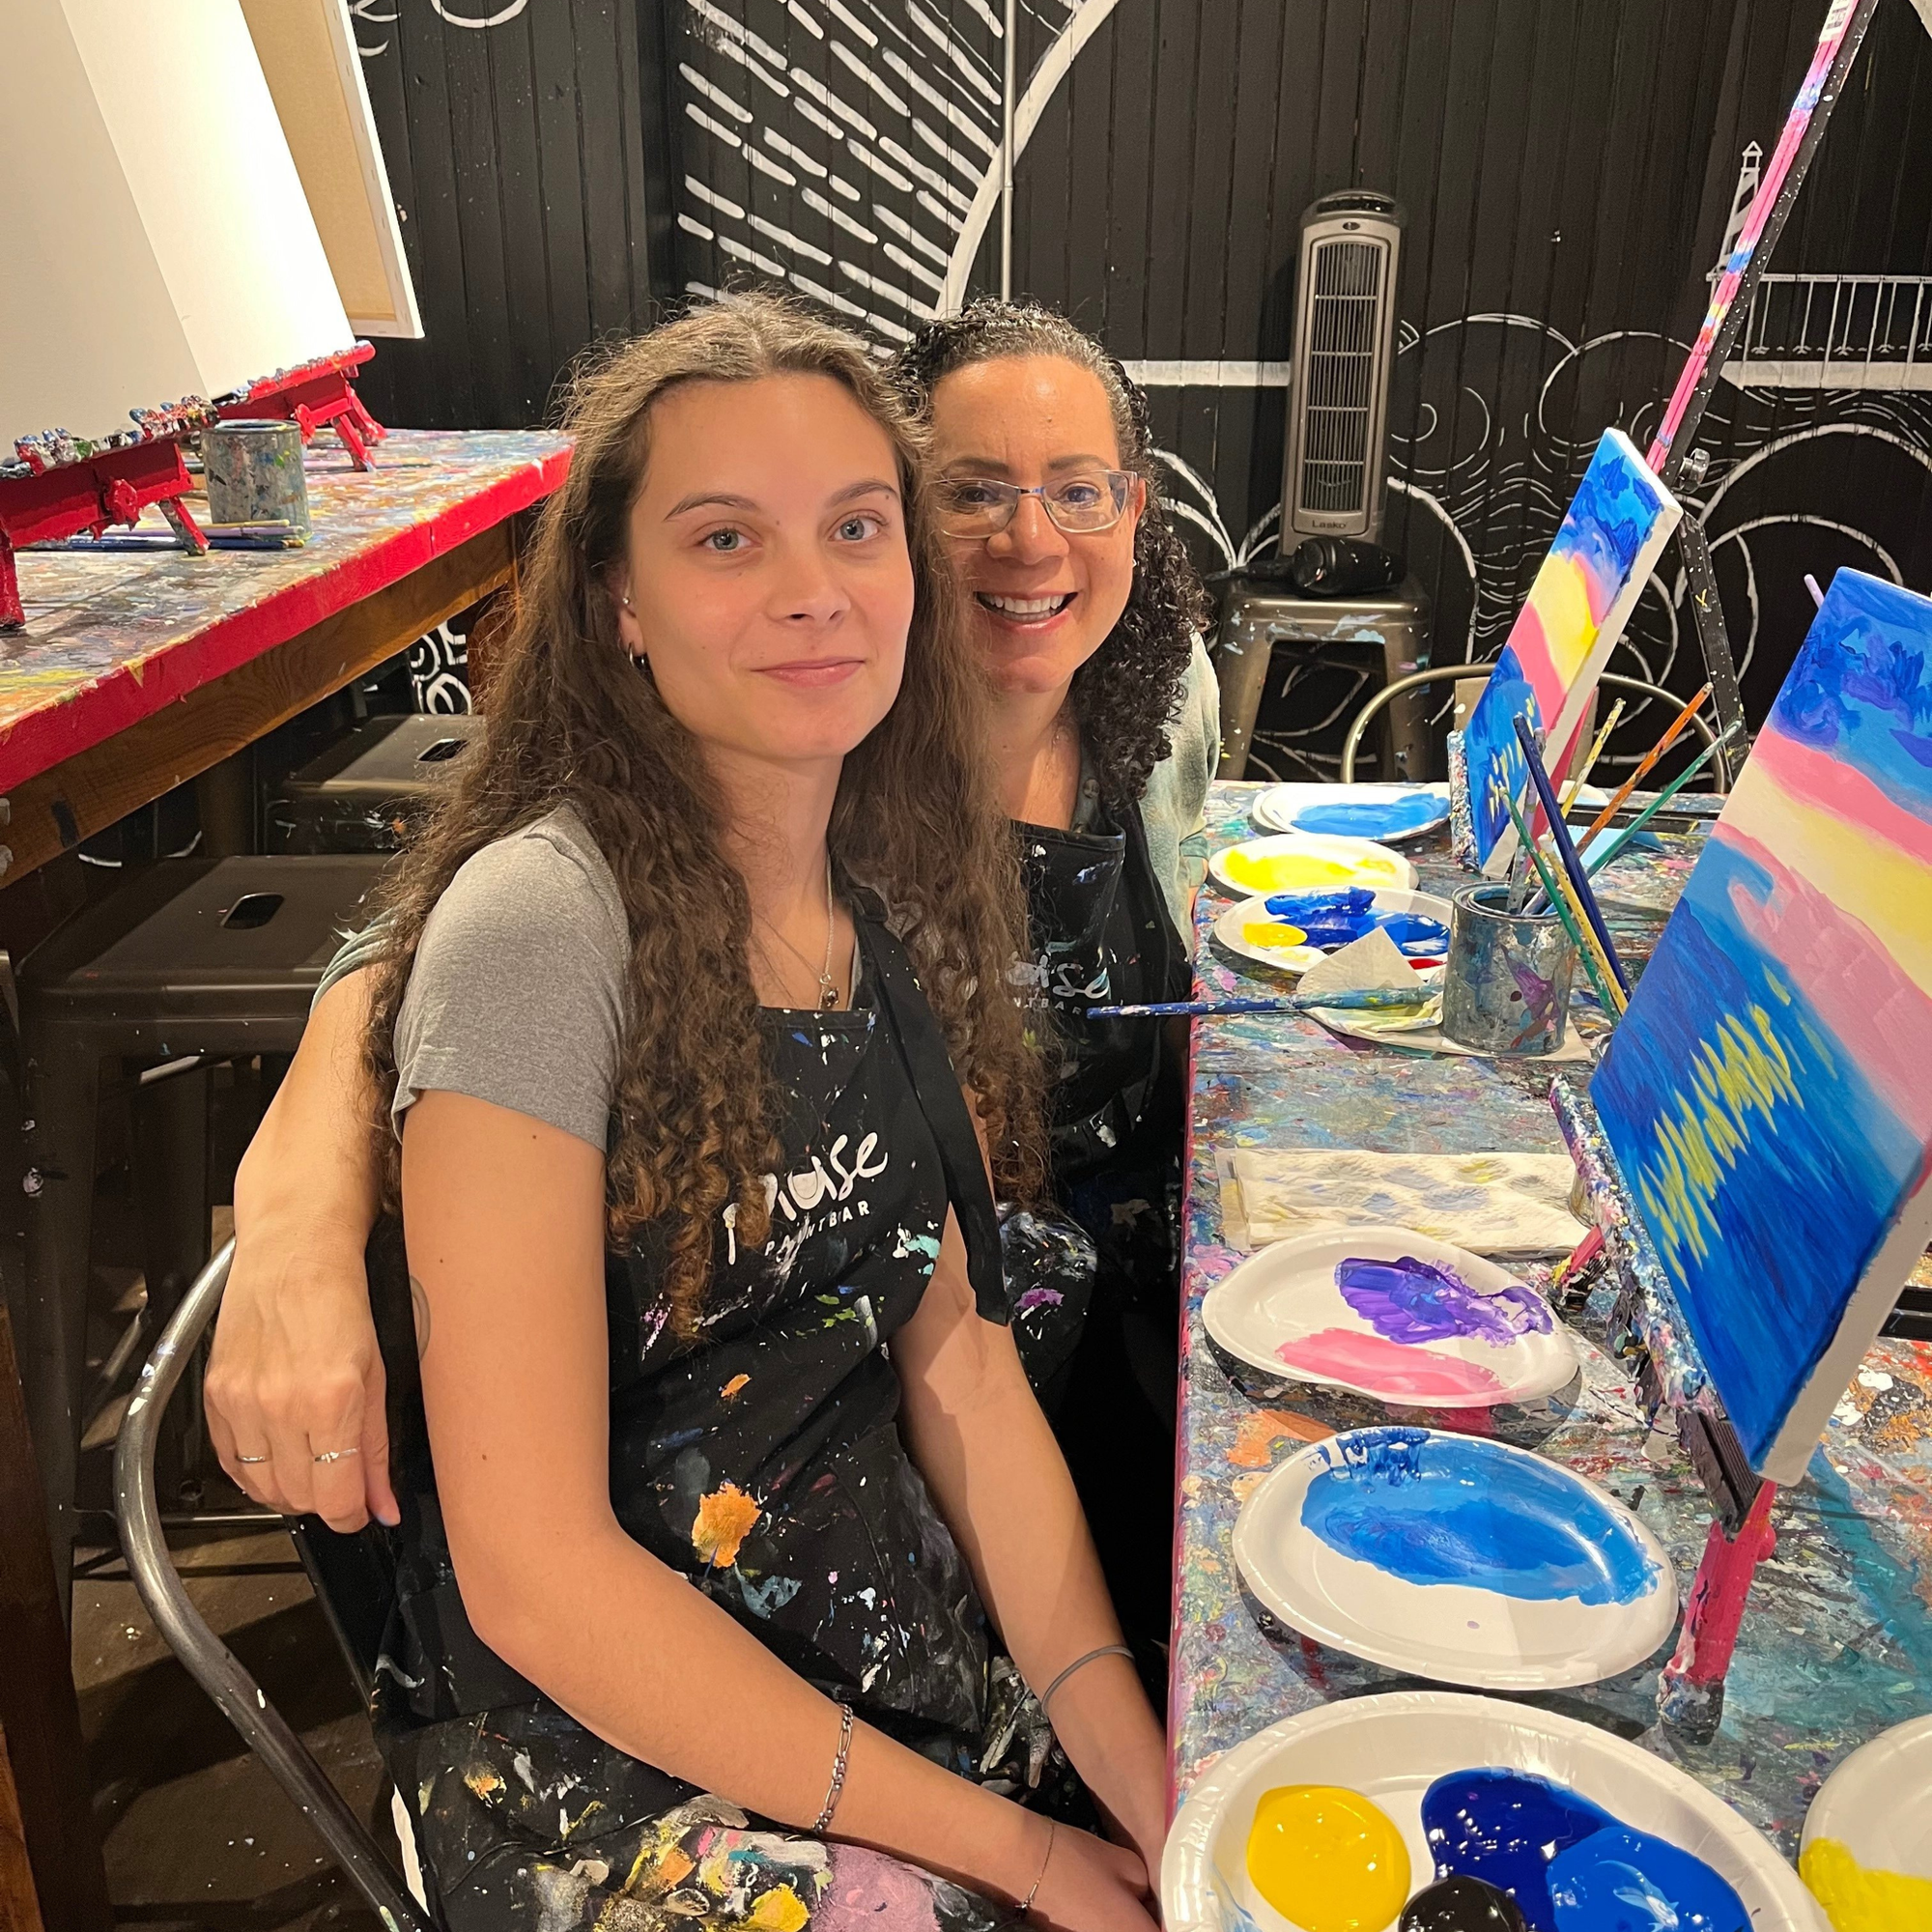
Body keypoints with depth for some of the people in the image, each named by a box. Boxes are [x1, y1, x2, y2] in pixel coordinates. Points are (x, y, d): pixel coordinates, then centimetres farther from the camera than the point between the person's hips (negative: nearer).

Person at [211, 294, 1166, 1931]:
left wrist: (1148, 1784, -8)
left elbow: (959, 1367, 1)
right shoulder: (542, 918, -20)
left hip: (906, 1648, 6)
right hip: (603, 1759, -5)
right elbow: (535, 1574, -20)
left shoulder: (892, 904, 1)